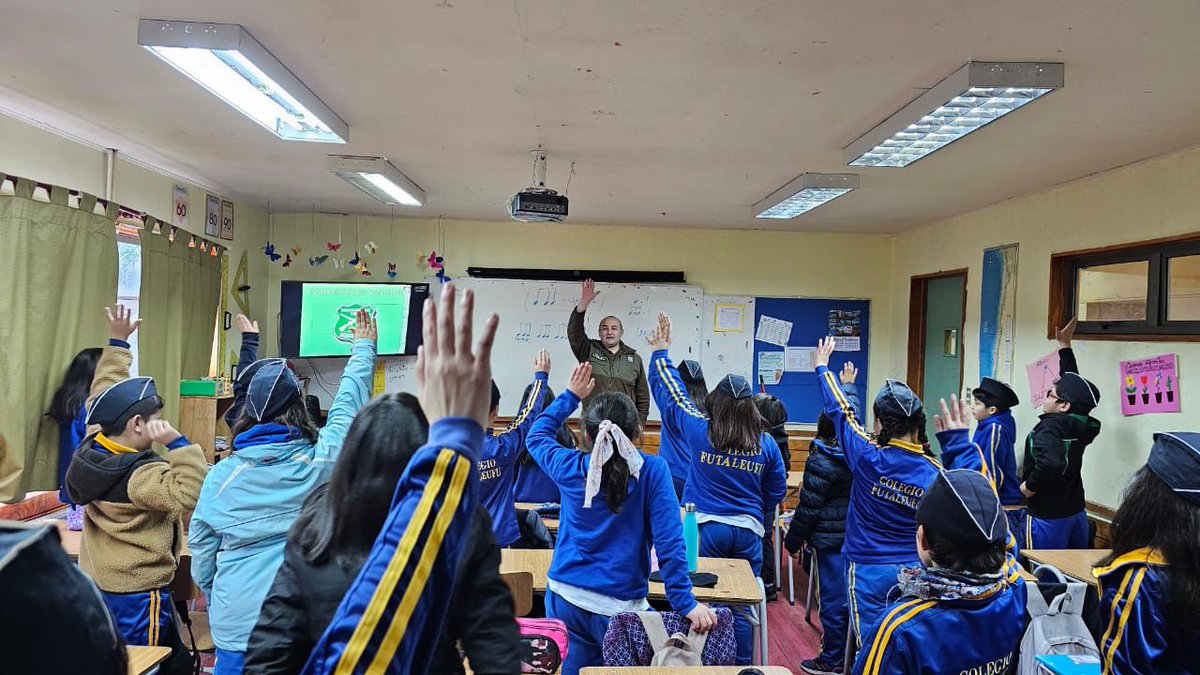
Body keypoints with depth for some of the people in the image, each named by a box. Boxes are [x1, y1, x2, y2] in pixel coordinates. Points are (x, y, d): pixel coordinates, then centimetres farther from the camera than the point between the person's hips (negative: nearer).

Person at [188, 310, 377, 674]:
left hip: (235, 625, 1)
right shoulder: (321, 463, -9)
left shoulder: (222, 475, -5)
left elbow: (202, 554, 4)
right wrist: (363, 347, 21)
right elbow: (348, 405, 6)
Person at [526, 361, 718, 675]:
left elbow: (537, 435, 16)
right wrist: (686, 604, -14)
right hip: (617, 608, -3)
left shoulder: (571, 469, -5)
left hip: (564, 599, 3)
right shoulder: (652, 471, -14)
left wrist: (571, 395, 21)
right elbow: (669, 542, -18)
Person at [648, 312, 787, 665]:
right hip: (748, 532, 1)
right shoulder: (766, 444, -2)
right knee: (741, 609, 10)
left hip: (705, 528, -1)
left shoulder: (700, 431, -6)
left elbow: (670, 392, 5)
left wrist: (660, 351, 16)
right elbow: (777, 491, 8)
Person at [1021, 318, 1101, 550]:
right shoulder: (1080, 424, 2)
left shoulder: (1049, 427, -19)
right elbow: (1071, 381, 15)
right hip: (1076, 513, 8)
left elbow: (1052, 463, -38)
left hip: (1049, 517, -8)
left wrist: (1030, 485, -21)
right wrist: (1064, 345, 22)